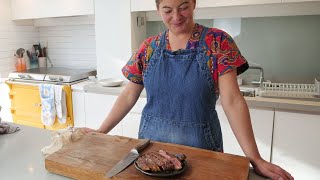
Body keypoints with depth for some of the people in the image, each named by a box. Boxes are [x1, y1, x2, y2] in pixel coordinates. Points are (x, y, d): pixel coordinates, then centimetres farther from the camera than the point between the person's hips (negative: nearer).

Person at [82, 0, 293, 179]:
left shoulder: (218, 42, -9)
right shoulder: (149, 47, 0)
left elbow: (232, 101, -13)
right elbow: (128, 96, 4)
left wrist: (254, 158, -17)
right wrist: (101, 131, 1)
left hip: (199, 145, -2)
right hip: (151, 141, 3)